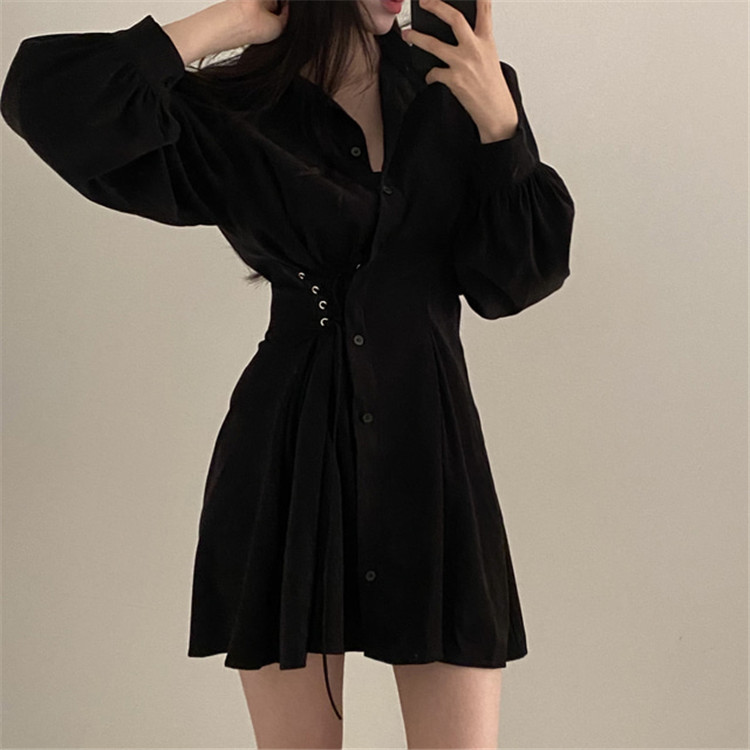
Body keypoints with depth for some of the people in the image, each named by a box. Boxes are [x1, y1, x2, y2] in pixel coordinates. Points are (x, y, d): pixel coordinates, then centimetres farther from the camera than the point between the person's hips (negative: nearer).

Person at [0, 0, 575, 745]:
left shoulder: (453, 90, 5)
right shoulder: (231, 119, -2)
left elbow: (513, 281, -1)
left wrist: (500, 121, -14)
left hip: (430, 457, 2)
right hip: (288, 460, -1)